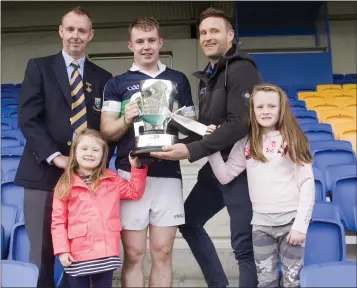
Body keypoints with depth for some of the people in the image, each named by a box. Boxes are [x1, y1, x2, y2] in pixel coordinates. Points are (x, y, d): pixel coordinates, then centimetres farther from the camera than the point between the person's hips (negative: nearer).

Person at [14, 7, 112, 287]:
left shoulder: (102, 78, 14)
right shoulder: (39, 67, 7)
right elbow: (28, 118, -3)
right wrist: (55, 156, -14)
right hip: (43, 173, -2)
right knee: (42, 255, 1)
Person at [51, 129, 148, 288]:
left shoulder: (112, 179, 8)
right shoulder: (66, 185, -1)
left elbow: (135, 192, 12)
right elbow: (58, 220, -2)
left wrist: (137, 167, 1)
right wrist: (62, 250, -9)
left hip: (107, 254, 2)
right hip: (78, 256, -2)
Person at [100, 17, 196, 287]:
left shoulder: (179, 80, 12)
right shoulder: (117, 83, 8)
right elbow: (107, 132, 3)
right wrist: (126, 119, -16)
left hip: (168, 175, 1)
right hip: (130, 174, -1)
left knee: (163, 254, 5)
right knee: (133, 254, 2)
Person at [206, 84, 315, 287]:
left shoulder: (292, 140, -4)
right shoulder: (246, 143, 5)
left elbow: (307, 185, -6)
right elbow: (225, 176, 3)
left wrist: (300, 225, -11)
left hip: (290, 219, -2)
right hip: (260, 221, 3)